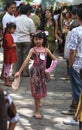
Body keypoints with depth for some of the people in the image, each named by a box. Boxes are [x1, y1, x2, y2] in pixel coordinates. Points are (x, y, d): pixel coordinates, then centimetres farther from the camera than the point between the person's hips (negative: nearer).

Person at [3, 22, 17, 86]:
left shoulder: (7, 35, 12)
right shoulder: (8, 36, -19)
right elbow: (9, 45, -28)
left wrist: (13, 45, 9)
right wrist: (14, 45, -11)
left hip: (9, 54, 10)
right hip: (8, 54, -10)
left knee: (7, 67, 15)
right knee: (7, 67, -3)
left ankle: (7, 81, 23)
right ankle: (6, 82, 3)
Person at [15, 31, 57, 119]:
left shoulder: (46, 50, 6)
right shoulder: (33, 50, -5)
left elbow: (54, 60, 14)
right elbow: (26, 60, -15)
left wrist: (49, 69, 5)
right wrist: (19, 71, -24)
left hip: (42, 72, 4)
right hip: (35, 72, -4)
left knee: (41, 89, 16)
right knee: (36, 91, -4)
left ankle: (38, 103, 46)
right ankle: (37, 112, 0)